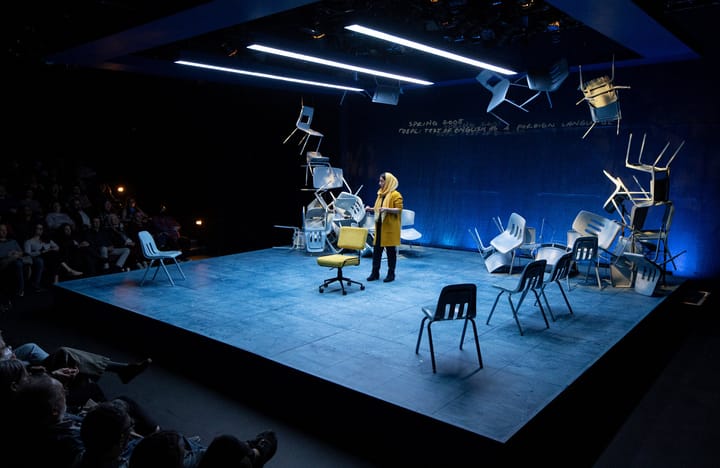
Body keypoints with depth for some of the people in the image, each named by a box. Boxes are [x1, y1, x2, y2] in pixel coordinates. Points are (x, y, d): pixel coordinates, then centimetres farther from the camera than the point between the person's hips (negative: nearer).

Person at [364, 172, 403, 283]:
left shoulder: (396, 195, -9)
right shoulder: (381, 194, 15)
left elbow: (399, 210, -15)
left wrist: (386, 209, -27)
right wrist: (371, 209, 7)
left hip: (390, 227, -7)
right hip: (379, 226, 7)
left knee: (391, 250, 1)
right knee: (376, 249, 7)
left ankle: (391, 274, 10)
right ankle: (375, 273, 14)